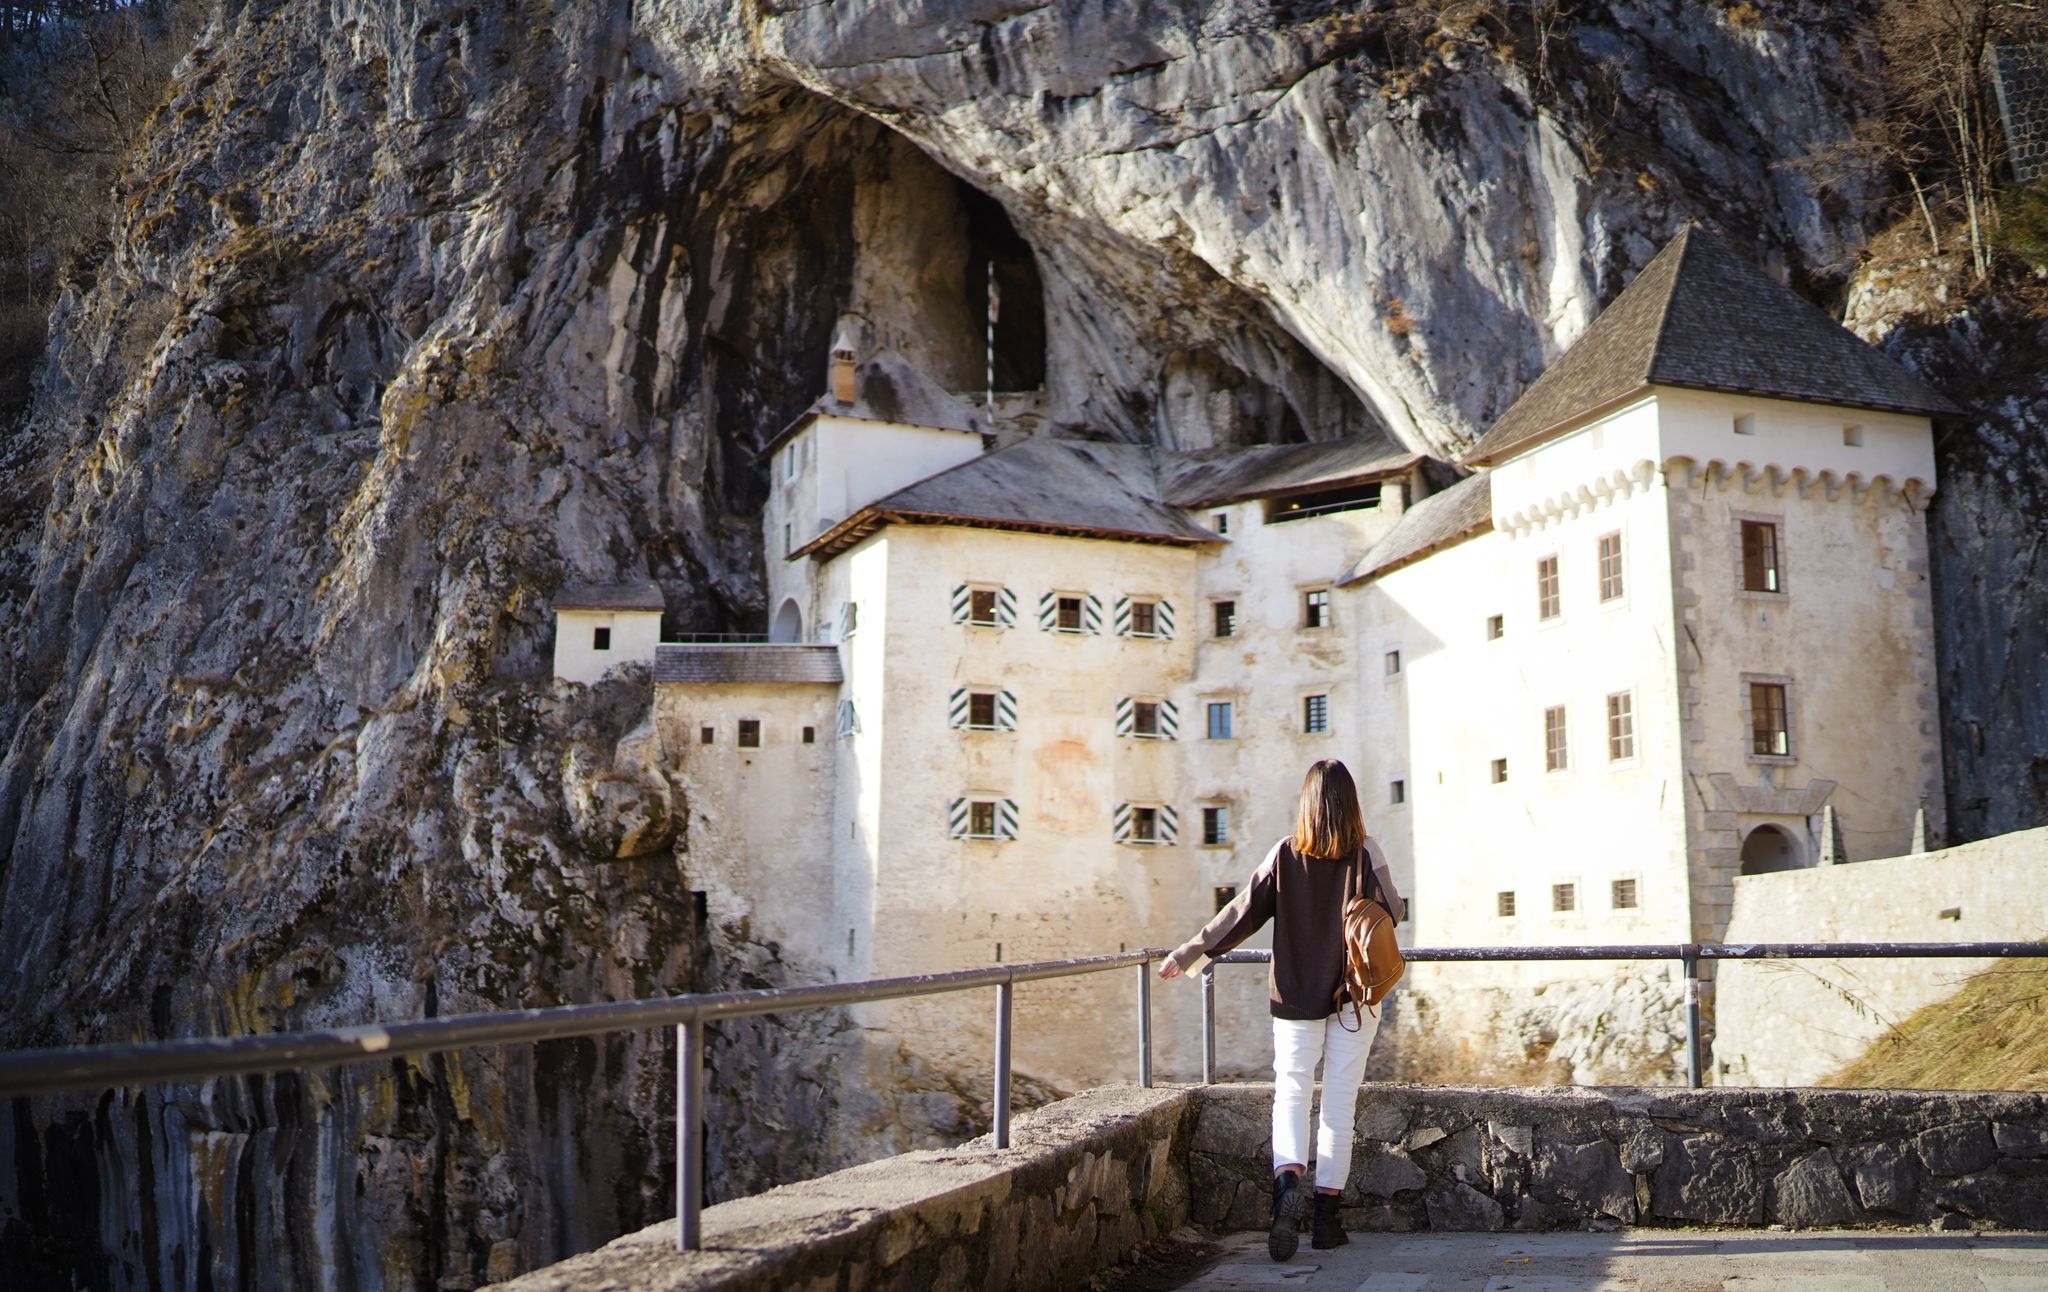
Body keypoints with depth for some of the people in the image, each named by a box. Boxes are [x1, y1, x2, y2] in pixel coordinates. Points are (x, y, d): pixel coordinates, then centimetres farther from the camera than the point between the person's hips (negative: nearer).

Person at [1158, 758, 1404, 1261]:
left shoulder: (1286, 854, -5)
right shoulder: (1365, 852, -7)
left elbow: (1243, 912, -5)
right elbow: (1392, 912, -5)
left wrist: (1188, 955, 3)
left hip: (1296, 995, 0)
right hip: (1354, 995, 0)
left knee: (1290, 1094, 7)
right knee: (1339, 1103, 8)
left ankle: (1288, 1180, -19)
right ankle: (1327, 1214, 9)